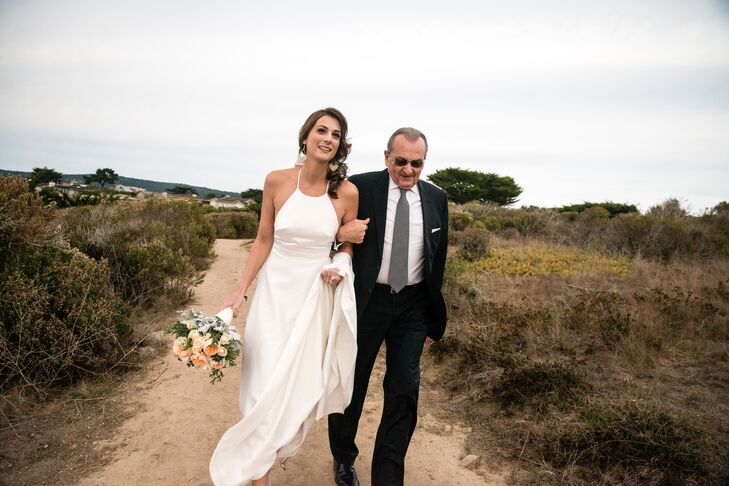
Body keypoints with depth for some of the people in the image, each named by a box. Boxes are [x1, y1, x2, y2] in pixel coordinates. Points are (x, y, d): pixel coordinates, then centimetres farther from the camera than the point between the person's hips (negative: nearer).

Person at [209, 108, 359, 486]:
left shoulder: (347, 192, -8)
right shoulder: (277, 181, -8)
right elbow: (263, 240, -1)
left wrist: (340, 268, -14)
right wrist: (240, 291, -3)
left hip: (318, 296, 1)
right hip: (276, 292, 0)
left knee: (300, 382, 10)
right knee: (265, 383, 3)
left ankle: (270, 450, 40)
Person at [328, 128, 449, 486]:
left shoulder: (436, 198, 3)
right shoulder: (360, 187, -8)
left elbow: (438, 256, 12)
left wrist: (432, 306, 13)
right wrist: (340, 233, -26)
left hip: (413, 305, 2)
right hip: (366, 301, -2)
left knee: (404, 390, 3)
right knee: (351, 384, 14)